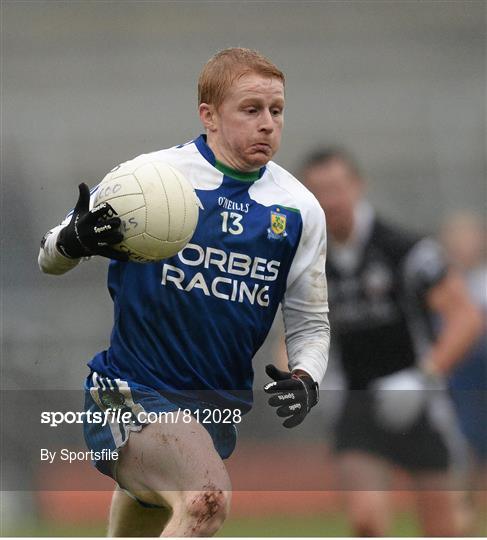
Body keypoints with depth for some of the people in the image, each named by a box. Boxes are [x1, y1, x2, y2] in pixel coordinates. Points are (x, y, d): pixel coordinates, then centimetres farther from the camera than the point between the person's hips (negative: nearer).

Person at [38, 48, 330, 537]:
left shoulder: (299, 208, 4)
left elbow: (309, 321, 14)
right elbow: (49, 258, 1)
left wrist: (305, 378, -8)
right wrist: (72, 241, -23)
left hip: (217, 410, 5)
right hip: (128, 396, -5)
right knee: (206, 496, -33)